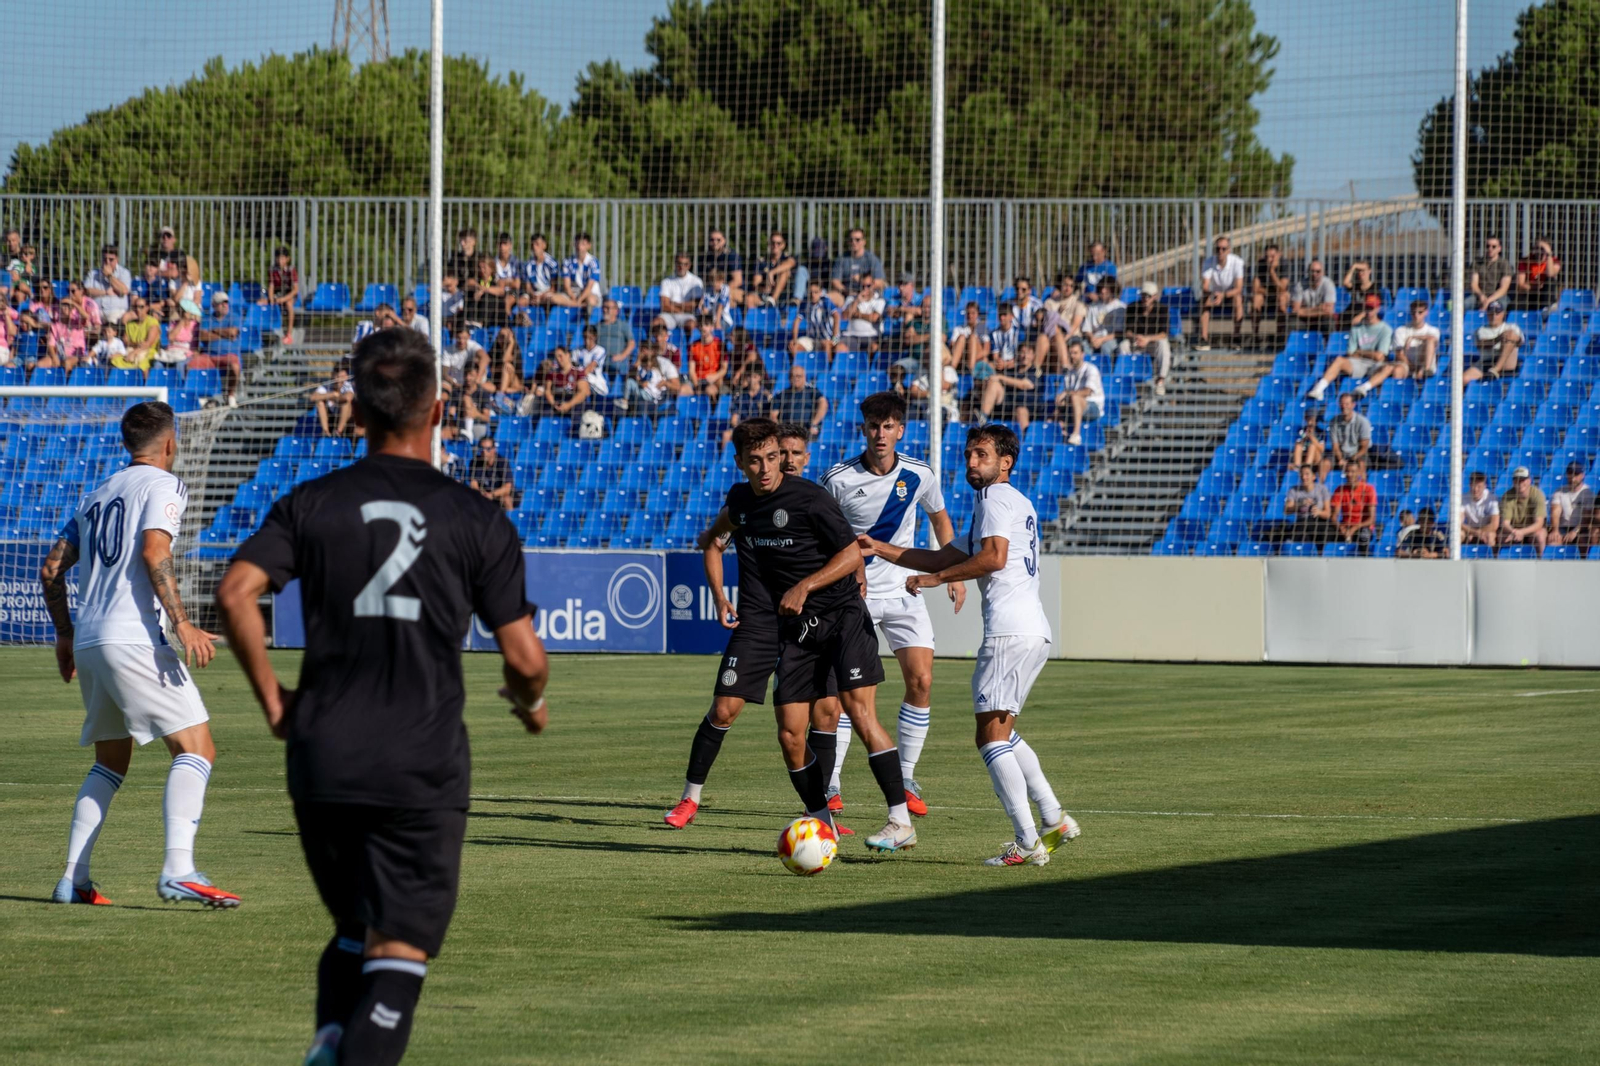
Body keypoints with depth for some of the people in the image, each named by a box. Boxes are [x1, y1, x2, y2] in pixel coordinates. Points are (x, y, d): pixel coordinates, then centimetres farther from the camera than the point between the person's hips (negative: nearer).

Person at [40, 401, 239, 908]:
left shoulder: (96, 495, 22)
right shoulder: (161, 485, 0)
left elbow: (52, 569, 21)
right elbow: (154, 553, -16)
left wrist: (65, 635, 31)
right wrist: (181, 623, -20)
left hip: (89, 641, 8)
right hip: (136, 638, -8)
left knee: (111, 761, 20)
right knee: (196, 749, -10)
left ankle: (73, 879, 14)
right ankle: (178, 869, -28)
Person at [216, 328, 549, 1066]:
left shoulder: (311, 506, 4)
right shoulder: (476, 519, -2)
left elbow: (236, 594, -10)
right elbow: (524, 657, -4)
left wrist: (271, 696, 2)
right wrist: (530, 704, 19)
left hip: (323, 762, 3)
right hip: (423, 769, -3)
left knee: (353, 932, 21)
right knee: (399, 954, -1)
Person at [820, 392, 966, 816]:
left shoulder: (919, 475, -4)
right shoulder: (839, 479, -12)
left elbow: (939, 516, 16)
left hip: (903, 591, 3)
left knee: (921, 681, -7)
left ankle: (906, 779, 6)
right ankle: (830, 784, -1)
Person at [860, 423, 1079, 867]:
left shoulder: (996, 498, -3)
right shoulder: (1018, 503, 27)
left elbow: (993, 557, -20)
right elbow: (947, 557, 29)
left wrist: (934, 578, -11)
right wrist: (879, 548, 27)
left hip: (1009, 631, -10)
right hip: (1034, 633, 10)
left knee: (992, 736, -9)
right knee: (1003, 734, 20)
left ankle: (1028, 843, -15)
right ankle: (1054, 821, 16)